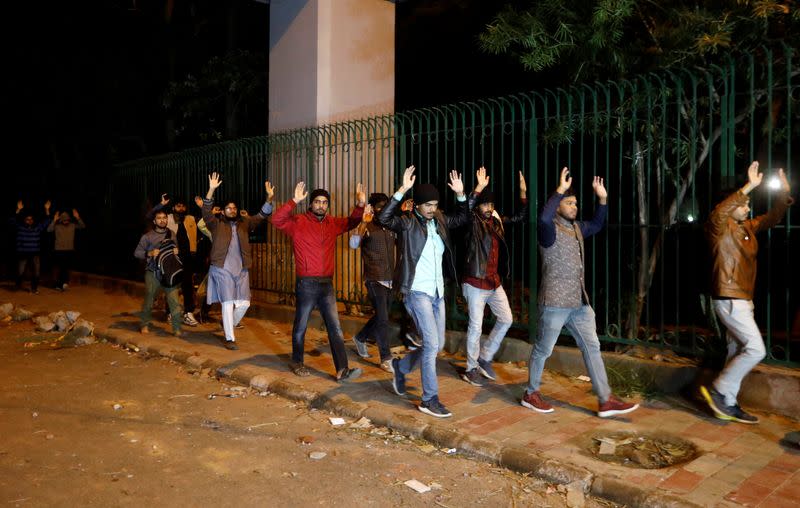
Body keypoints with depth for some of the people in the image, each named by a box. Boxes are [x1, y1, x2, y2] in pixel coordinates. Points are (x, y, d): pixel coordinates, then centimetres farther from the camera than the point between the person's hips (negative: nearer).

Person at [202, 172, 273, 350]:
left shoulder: (244, 223, 12)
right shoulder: (217, 225, 3)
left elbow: (261, 216, 5)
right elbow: (206, 212, -13)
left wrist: (269, 198, -11)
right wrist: (212, 189, -26)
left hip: (242, 270, 4)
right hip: (223, 270, -4)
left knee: (244, 303, 3)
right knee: (228, 304, -6)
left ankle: (228, 324, 31)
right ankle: (229, 338, 3)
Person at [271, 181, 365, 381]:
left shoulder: (332, 223, 10)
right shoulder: (298, 222, -7)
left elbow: (351, 222, 23)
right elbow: (277, 220, -22)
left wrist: (360, 205, 4)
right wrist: (294, 201, -32)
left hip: (326, 283, 5)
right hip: (306, 283, -5)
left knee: (335, 328, 0)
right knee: (301, 326, 10)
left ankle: (342, 370, 0)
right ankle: (297, 362, 30)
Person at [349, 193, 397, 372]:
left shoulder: (391, 227, 10)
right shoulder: (367, 227, -6)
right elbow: (353, 244, -20)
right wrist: (364, 221, -29)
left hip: (390, 280, 6)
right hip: (375, 280, -6)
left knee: (381, 317, 17)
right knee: (383, 319, -7)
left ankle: (360, 337, 42)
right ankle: (386, 359, 4)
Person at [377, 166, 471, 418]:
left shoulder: (439, 222, 9)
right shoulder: (408, 223, -9)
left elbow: (462, 219, 22)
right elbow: (384, 218, -25)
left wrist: (460, 195, 7)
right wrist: (402, 190, -30)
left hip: (437, 292, 7)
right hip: (417, 292, -7)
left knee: (437, 345, 14)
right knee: (431, 344, -10)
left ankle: (400, 366, 37)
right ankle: (430, 400, 1)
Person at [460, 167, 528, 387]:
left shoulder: (497, 221, 9)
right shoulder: (473, 223, -9)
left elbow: (520, 217, 16)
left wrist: (523, 192, 4)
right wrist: (478, 188, -39)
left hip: (494, 282, 7)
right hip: (476, 283, -6)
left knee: (506, 319, 7)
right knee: (476, 326, 1)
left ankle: (485, 357, 23)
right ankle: (471, 368, 16)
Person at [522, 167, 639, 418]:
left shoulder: (576, 227, 12)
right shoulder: (550, 230, -13)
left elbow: (596, 225, 30)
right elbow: (543, 218, -37)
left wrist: (602, 198, 16)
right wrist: (560, 189, -33)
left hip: (579, 301, 8)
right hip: (555, 302, -8)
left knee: (592, 347, 7)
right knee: (543, 349, 5)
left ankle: (606, 401, 12)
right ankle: (531, 394, 21)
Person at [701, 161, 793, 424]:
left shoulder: (748, 227, 14)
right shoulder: (720, 228, -12)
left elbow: (772, 217, 25)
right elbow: (719, 213, -35)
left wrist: (784, 193, 10)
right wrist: (749, 186, -37)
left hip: (743, 300, 9)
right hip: (729, 300, -9)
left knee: (738, 351, 11)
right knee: (755, 349, -11)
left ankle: (728, 405, 17)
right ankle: (717, 390, -1)